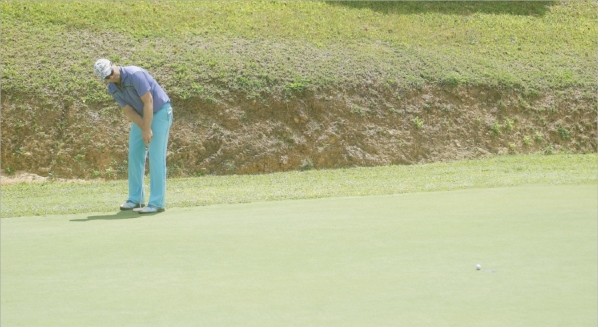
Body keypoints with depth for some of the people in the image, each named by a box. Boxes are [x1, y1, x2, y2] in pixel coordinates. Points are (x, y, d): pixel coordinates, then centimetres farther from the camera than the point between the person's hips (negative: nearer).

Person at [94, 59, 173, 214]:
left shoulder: (135, 74, -30)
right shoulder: (112, 89, -5)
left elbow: (148, 101, -28)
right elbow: (129, 111, -5)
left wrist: (147, 130, -24)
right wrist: (145, 129, -17)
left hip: (160, 112, -8)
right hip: (142, 115, 8)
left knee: (155, 156, -11)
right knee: (135, 153, 5)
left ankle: (156, 203, -9)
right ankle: (136, 199, 13)